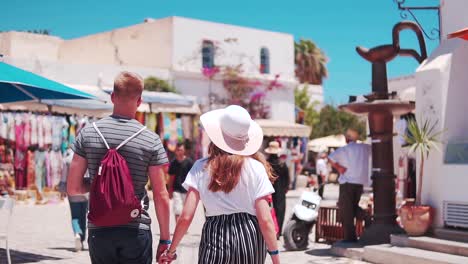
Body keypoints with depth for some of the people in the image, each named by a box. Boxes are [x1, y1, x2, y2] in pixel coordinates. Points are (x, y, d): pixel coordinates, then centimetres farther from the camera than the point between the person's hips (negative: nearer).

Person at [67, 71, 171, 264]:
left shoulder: (87, 133, -1)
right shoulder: (151, 140, -5)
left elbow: (73, 188, 0)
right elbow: (161, 196, -4)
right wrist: (165, 239, 4)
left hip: (98, 231, 2)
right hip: (136, 232, -2)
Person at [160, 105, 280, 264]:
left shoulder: (201, 168, -1)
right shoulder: (256, 168, -3)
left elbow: (186, 217, -5)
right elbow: (265, 220, -8)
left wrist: (171, 251, 6)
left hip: (216, 238, 0)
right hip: (249, 237, 1)